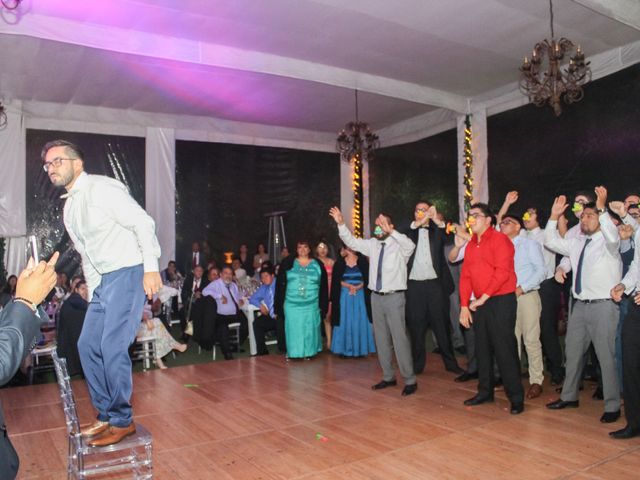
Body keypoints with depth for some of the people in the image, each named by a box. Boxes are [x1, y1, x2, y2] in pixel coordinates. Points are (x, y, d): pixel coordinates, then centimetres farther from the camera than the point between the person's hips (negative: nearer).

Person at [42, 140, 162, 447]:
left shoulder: (102, 188, -10)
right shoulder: (69, 206, 17)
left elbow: (143, 223, -16)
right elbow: (86, 254, 20)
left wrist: (151, 268, -21)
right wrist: (92, 292, 16)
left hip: (128, 274, -9)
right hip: (102, 281, 9)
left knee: (113, 348, -11)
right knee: (88, 346, 9)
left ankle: (122, 421, 5)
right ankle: (106, 415, 22)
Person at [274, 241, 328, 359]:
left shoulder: (317, 265, 4)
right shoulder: (288, 263, 3)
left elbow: (323, 287, 6)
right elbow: (280, 284, 2)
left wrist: (323, 305, 2)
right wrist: (279, 304, -2)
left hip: (311, 305, 0)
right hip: (292, 305, 0)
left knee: (309, 329, 5)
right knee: (293, 329, 3)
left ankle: (309, 352, 19)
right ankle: (293, 352, 16)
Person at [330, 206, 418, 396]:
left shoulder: (399, 245, -9)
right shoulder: (372, 244, 8)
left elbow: (410, 245, -30)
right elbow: (352, 242, 10)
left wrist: (390, 231, -43)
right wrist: (341, 224, -3)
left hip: (394, 297, -6)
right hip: (376, 296, 6)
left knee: (399, 338, -5)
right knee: (381, 339, 13)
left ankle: (410, 380, 7)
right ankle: (388, 377, 26)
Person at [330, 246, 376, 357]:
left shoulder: (362, 260, 2)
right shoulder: (339, 262, 5)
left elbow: (367, 278, -2)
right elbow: (337, 280, -1)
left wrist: (357, 287, -16)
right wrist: (349, 286, -14)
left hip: (360, 295, 0)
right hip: (344, 296, 0)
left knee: (359, 322, 1)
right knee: (345, 321, 1)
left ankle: (360, 349, 9)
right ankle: (345, 349, 7)